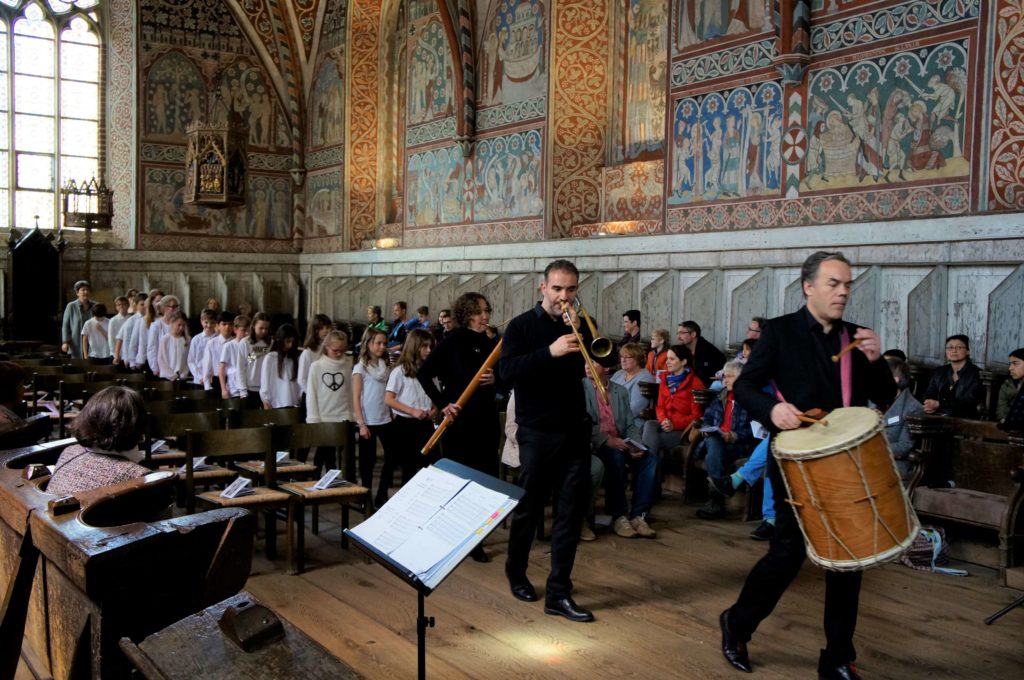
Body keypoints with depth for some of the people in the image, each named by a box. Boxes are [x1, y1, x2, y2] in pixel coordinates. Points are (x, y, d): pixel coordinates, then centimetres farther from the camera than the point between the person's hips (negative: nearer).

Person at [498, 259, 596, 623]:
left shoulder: (579, 326, 8)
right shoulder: (522, 326, -3)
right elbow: (505, 370, -18)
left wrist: (581, 334, -15)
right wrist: (550, 352, -29)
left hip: (575, 430, 3)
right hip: (537, 432, -3)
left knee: (570, 513, 1)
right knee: (528, 508, 8)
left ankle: (558, 592, 8)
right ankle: (516, 573, 32)